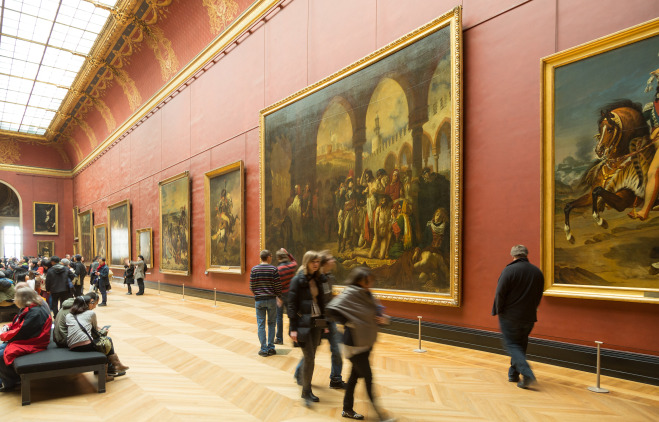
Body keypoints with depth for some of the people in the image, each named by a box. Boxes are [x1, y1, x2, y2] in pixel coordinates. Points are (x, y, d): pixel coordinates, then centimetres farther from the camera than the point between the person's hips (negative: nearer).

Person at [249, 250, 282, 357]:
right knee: (271, 323, 12)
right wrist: (279, 297, 10)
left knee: (261, 324, 6)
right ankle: (271, 348, 15)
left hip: (259, 300, 1)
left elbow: (251, 286, 2)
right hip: (271, 299, -1)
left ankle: (264, 349, 8)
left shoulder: (254, 269, -2)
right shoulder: (273, 269, -7)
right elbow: (278, 286, -6)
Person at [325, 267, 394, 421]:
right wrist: (349, 323, -23)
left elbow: (376, 314, 16)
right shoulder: (350, 294, -19)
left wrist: (384, 319, -5)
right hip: (355, 343, -8)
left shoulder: (366, 295, 7)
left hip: (367, 342, 8)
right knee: (368, 377, -1)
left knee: (355, 375, 17)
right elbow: (331, 310, -30)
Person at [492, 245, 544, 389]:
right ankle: (513, 374, 26)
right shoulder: (538, 272, 4)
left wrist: (498, 310, -1)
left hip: (510, 316, -5)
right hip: (529, 317, 6)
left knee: (511, 345, 2)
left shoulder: (509, 270, -13)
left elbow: (500, 293, -15)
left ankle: (527, 374, -13)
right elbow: (539, 296, 11)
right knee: (521, 345, 18)